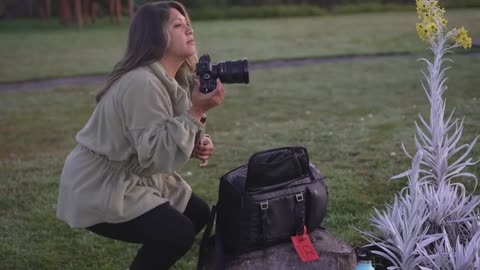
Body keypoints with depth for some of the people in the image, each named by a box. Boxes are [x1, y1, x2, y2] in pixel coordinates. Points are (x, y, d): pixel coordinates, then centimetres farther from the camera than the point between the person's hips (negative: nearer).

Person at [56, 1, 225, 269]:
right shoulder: (142, 83, -27)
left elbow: (168, 137, 12)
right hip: (98, 189, -10)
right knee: (179, 233, -18)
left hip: (136, 177, 10)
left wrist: (196, 145, -8)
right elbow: (156, 154, -30)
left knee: (199, 213, 10)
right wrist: (196, 112, -32)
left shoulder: (175, 78, 3)